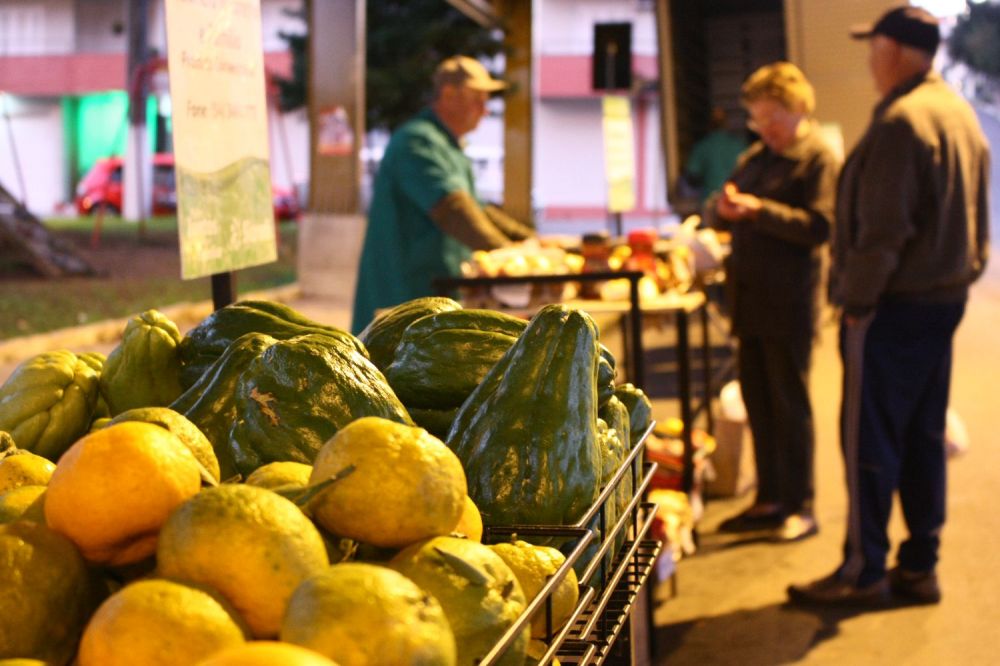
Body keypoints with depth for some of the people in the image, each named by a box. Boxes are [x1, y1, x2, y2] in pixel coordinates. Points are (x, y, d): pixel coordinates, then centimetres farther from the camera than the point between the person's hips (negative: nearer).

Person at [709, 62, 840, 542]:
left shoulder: (818, 159, -6)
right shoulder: (754, 158, 18)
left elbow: (819, 226, -16)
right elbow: (724, 211, 22)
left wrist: (758, 210, -21)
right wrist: (724, 207, -1)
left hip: (789, 303, -7)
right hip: (750, 296, 8)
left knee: (790, 403, -2)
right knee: (757, 400, 11)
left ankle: (798, 507, 7)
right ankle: (769, 499, 21)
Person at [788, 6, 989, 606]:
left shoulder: (902, 121, -17)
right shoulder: (961, 113, 13)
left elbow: (883, 228, -21)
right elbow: (974, 220, 17)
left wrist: (856, 299, -14)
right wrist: (962, 277, 18)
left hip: (896, 306, -9)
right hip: (947, 298, 9)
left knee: (870, 439, -1)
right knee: (925, 437, 13)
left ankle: (864, 570, 7)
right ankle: (920, 567, 19)